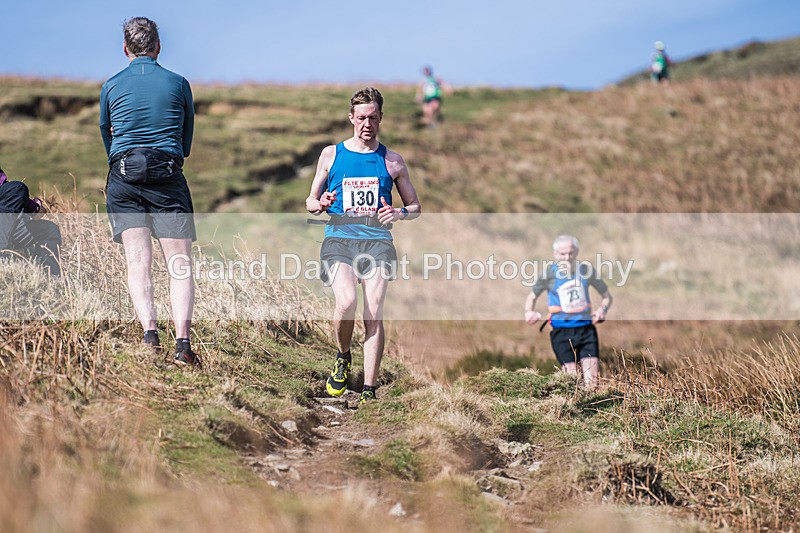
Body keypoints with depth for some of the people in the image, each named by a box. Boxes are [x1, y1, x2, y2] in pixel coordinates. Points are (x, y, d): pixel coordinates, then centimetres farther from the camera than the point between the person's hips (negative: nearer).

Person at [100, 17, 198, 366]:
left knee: (137, 261, -2)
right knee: (179, 264, -2)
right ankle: (182, 343, -14)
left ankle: (150, 335, -18)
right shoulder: (179, 84, 8)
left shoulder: (111, 86, 9)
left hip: (123, 178, 1)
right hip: (168, 175, -1)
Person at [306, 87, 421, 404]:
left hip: (377, 242, 1)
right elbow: (310, 201, 18)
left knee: (374, 315, -13)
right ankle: (343, 357, 5)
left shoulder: (392, 161, 12)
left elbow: (415, 207, 18)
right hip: (339, 239, -1)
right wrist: (320, 205, -6)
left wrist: (399, 214, -5)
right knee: (347, 302, -24)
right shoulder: (331, 155, 11)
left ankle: (369, 391, -10)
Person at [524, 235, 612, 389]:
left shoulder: (586, 270, 3)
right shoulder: (549, 273, 0)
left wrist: (602, 310, -7)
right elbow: (532, 297, 15)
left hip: (586, 329, 1)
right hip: (562, 332, -1)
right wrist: (529, 312, -6)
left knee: (592, 382, -8)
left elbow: (607, 296, 14)